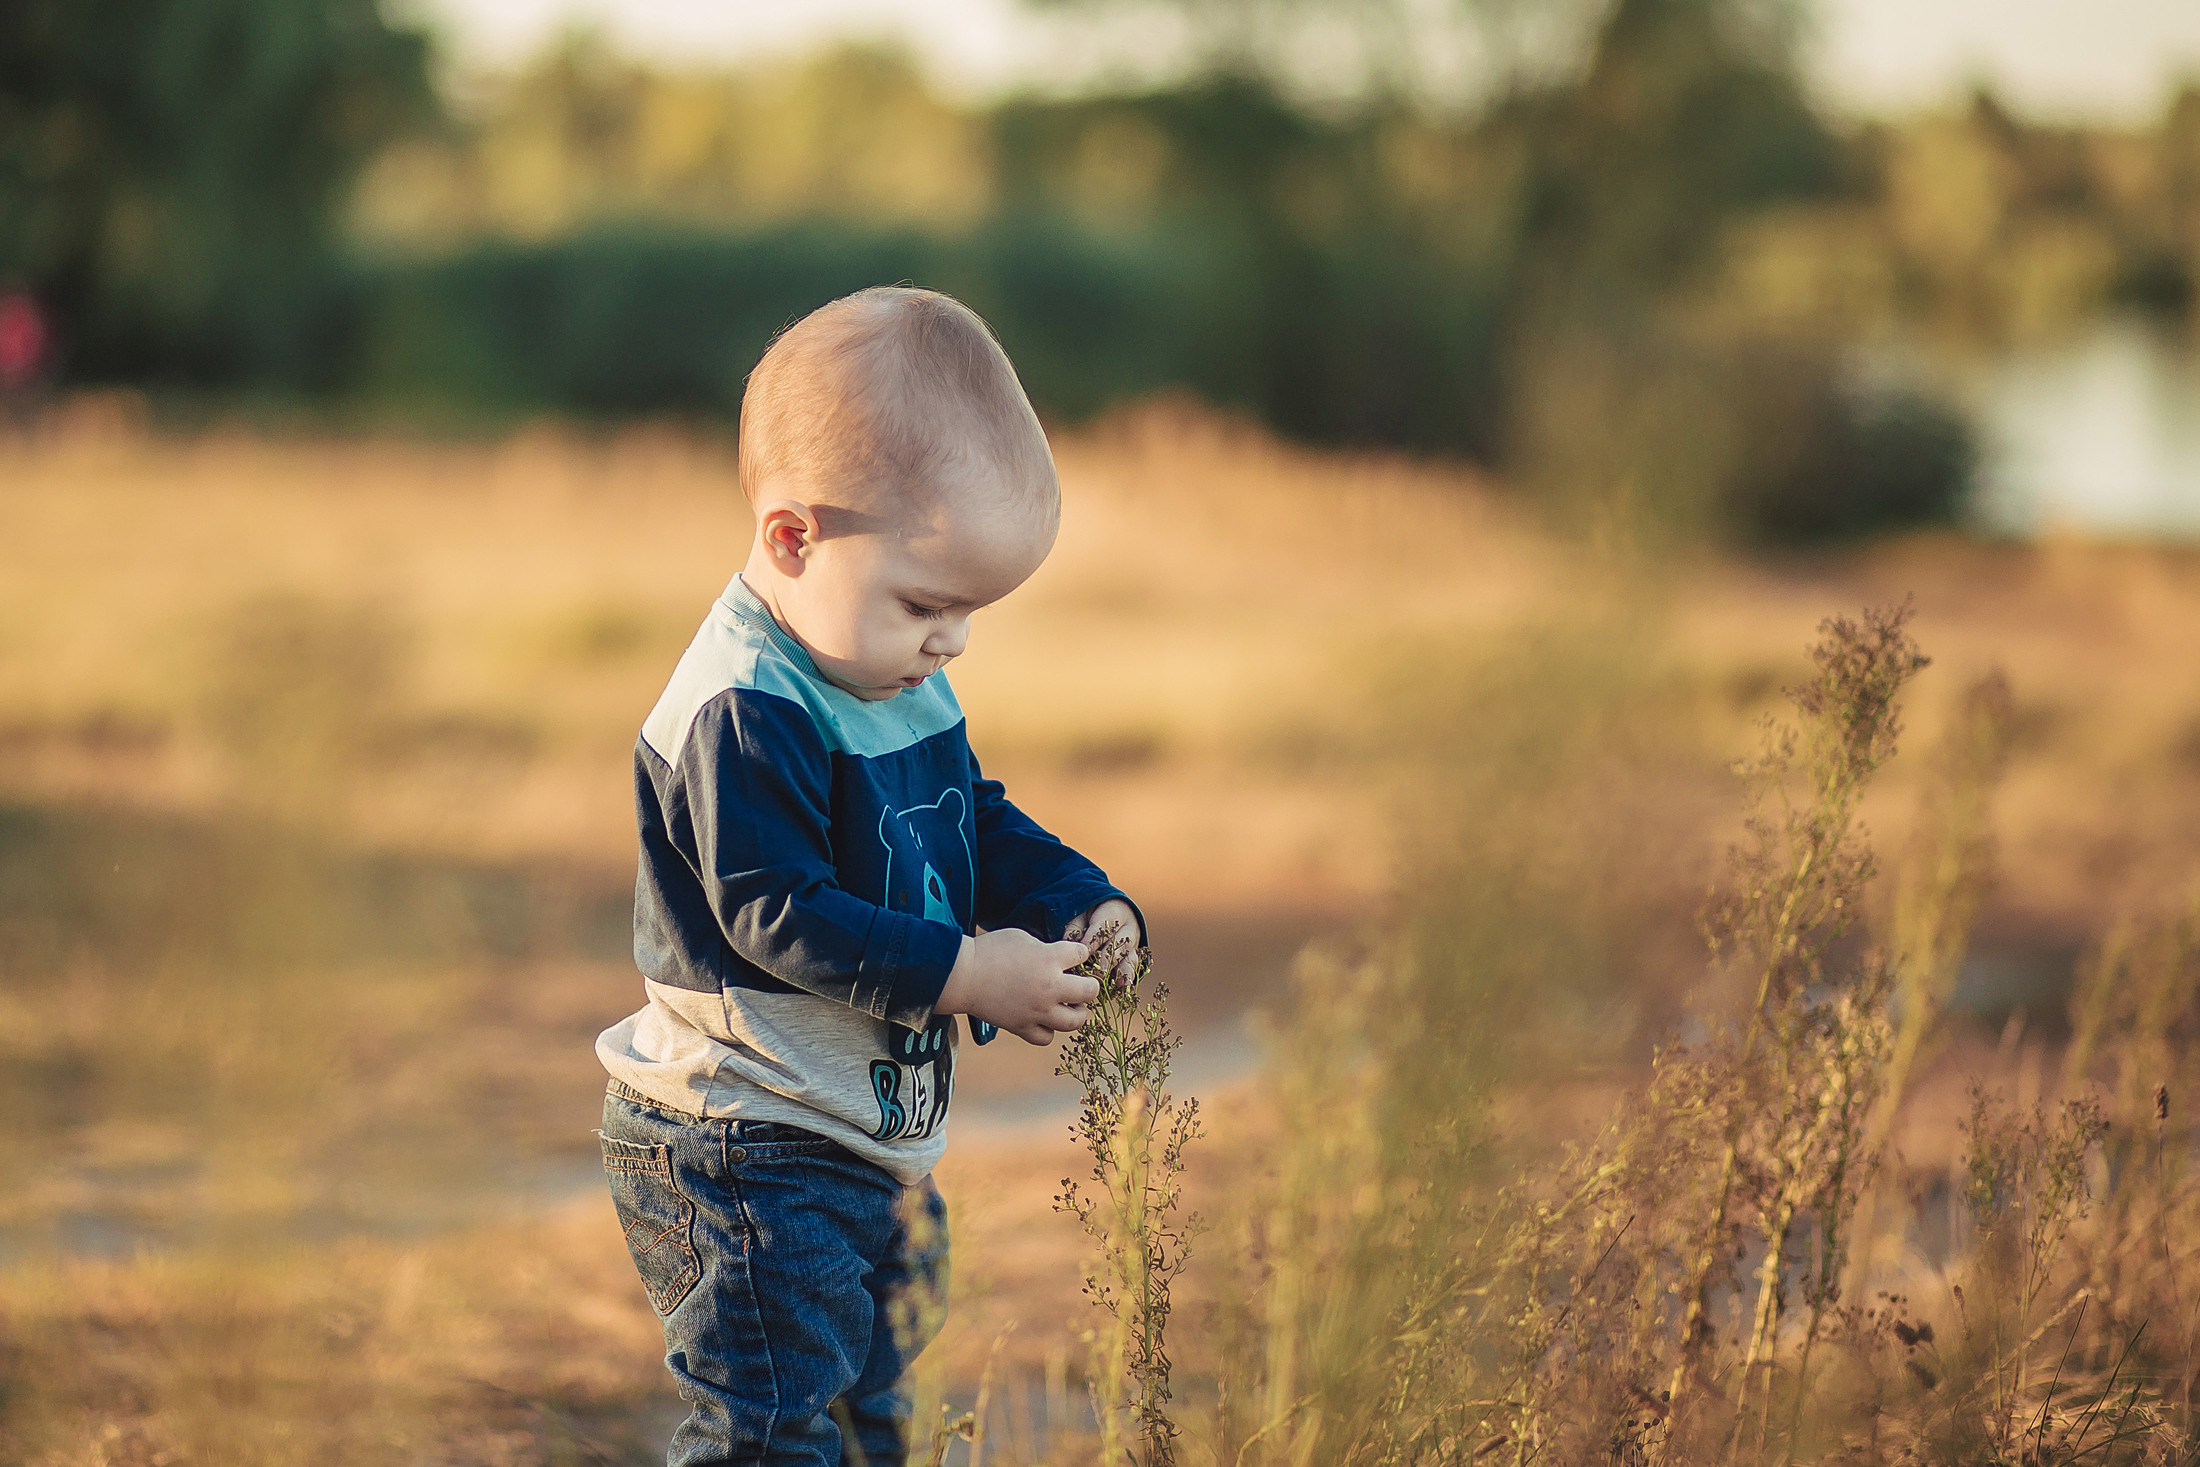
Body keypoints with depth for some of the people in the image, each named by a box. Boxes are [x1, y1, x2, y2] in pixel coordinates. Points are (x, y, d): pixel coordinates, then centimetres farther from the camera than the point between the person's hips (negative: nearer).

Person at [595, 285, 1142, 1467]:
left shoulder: (905, 686, 7)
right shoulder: (742, 715, -23)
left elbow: (979, 827, 17)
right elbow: (776, 914, -27)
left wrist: (1081, 907, -2)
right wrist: (962, 974, -28)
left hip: (875, 1138, 10)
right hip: (741, 1155, -10)